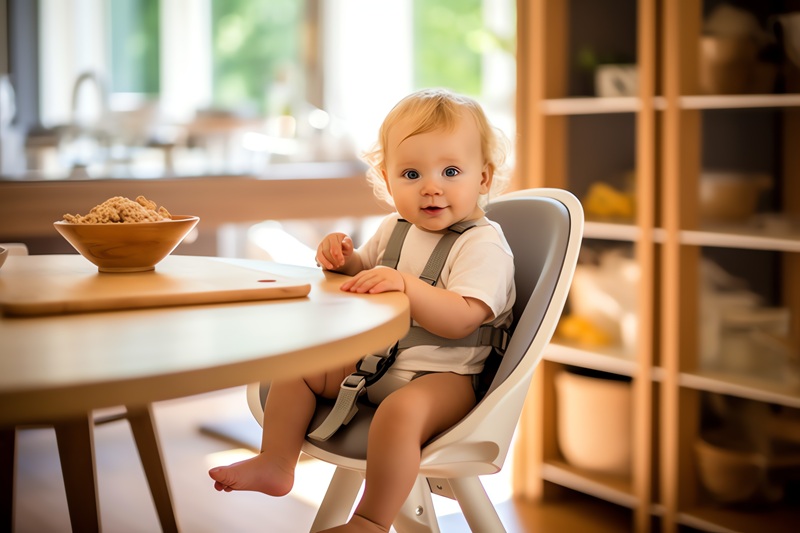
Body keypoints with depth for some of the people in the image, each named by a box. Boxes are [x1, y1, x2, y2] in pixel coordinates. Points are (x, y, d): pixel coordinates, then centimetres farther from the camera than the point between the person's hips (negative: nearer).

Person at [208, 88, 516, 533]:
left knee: (401, 410, -37)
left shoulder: (484, 245, -16)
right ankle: (276, 463, 11)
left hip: (444, 375, -8)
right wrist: (345, 260, 2)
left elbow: (460, 320, -29)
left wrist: (405, 283, -39)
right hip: (375, 359, 8)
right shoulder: (395, 229, 7)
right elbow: (366, 275, 25)